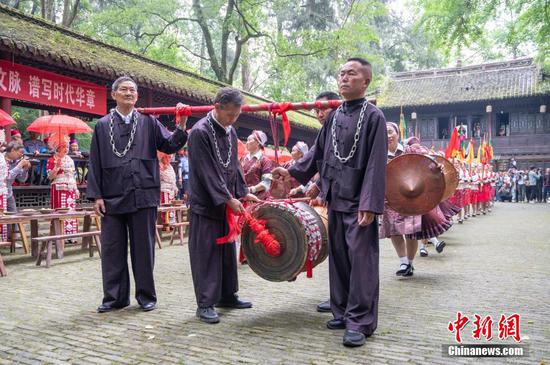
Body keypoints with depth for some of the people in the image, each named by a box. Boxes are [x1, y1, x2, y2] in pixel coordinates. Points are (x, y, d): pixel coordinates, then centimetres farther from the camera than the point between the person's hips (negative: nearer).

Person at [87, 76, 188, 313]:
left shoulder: (148, 122, 7)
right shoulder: (103, 125, 9)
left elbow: (169, 146, -1)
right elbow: (94, 163, 7)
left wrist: (181, 126, -18)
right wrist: (96, 195, 0)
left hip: (143, 195, -1)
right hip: (112, 197, 1)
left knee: (143, 247, 6)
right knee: (112, 249, 7)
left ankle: (146, 295, 18)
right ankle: (115, 297, 20)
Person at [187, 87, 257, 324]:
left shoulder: (230, 131, 9)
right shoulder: (200, 132, -15)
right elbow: (207, 172, -18)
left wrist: (243, 192, 8)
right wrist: (228, 199, -16)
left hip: (227, 202, 7)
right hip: (205, 204, -7)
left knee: (228, 251, 14)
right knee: (206, 254, -1)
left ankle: (227, 296, 27)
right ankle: (205, 304, 9)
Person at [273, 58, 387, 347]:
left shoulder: (373, 116, -7)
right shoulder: (334, 116, 11)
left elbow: (376, 164, -13)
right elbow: (318, 151, 21)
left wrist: (370, 204, -19)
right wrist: (293, 171, 18)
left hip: (358, 202, -6)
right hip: (335, 200, 7)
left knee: (360, 260, -3)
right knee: (338, 258, 12)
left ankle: (360, 321, 7)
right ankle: (342, 312, 26)